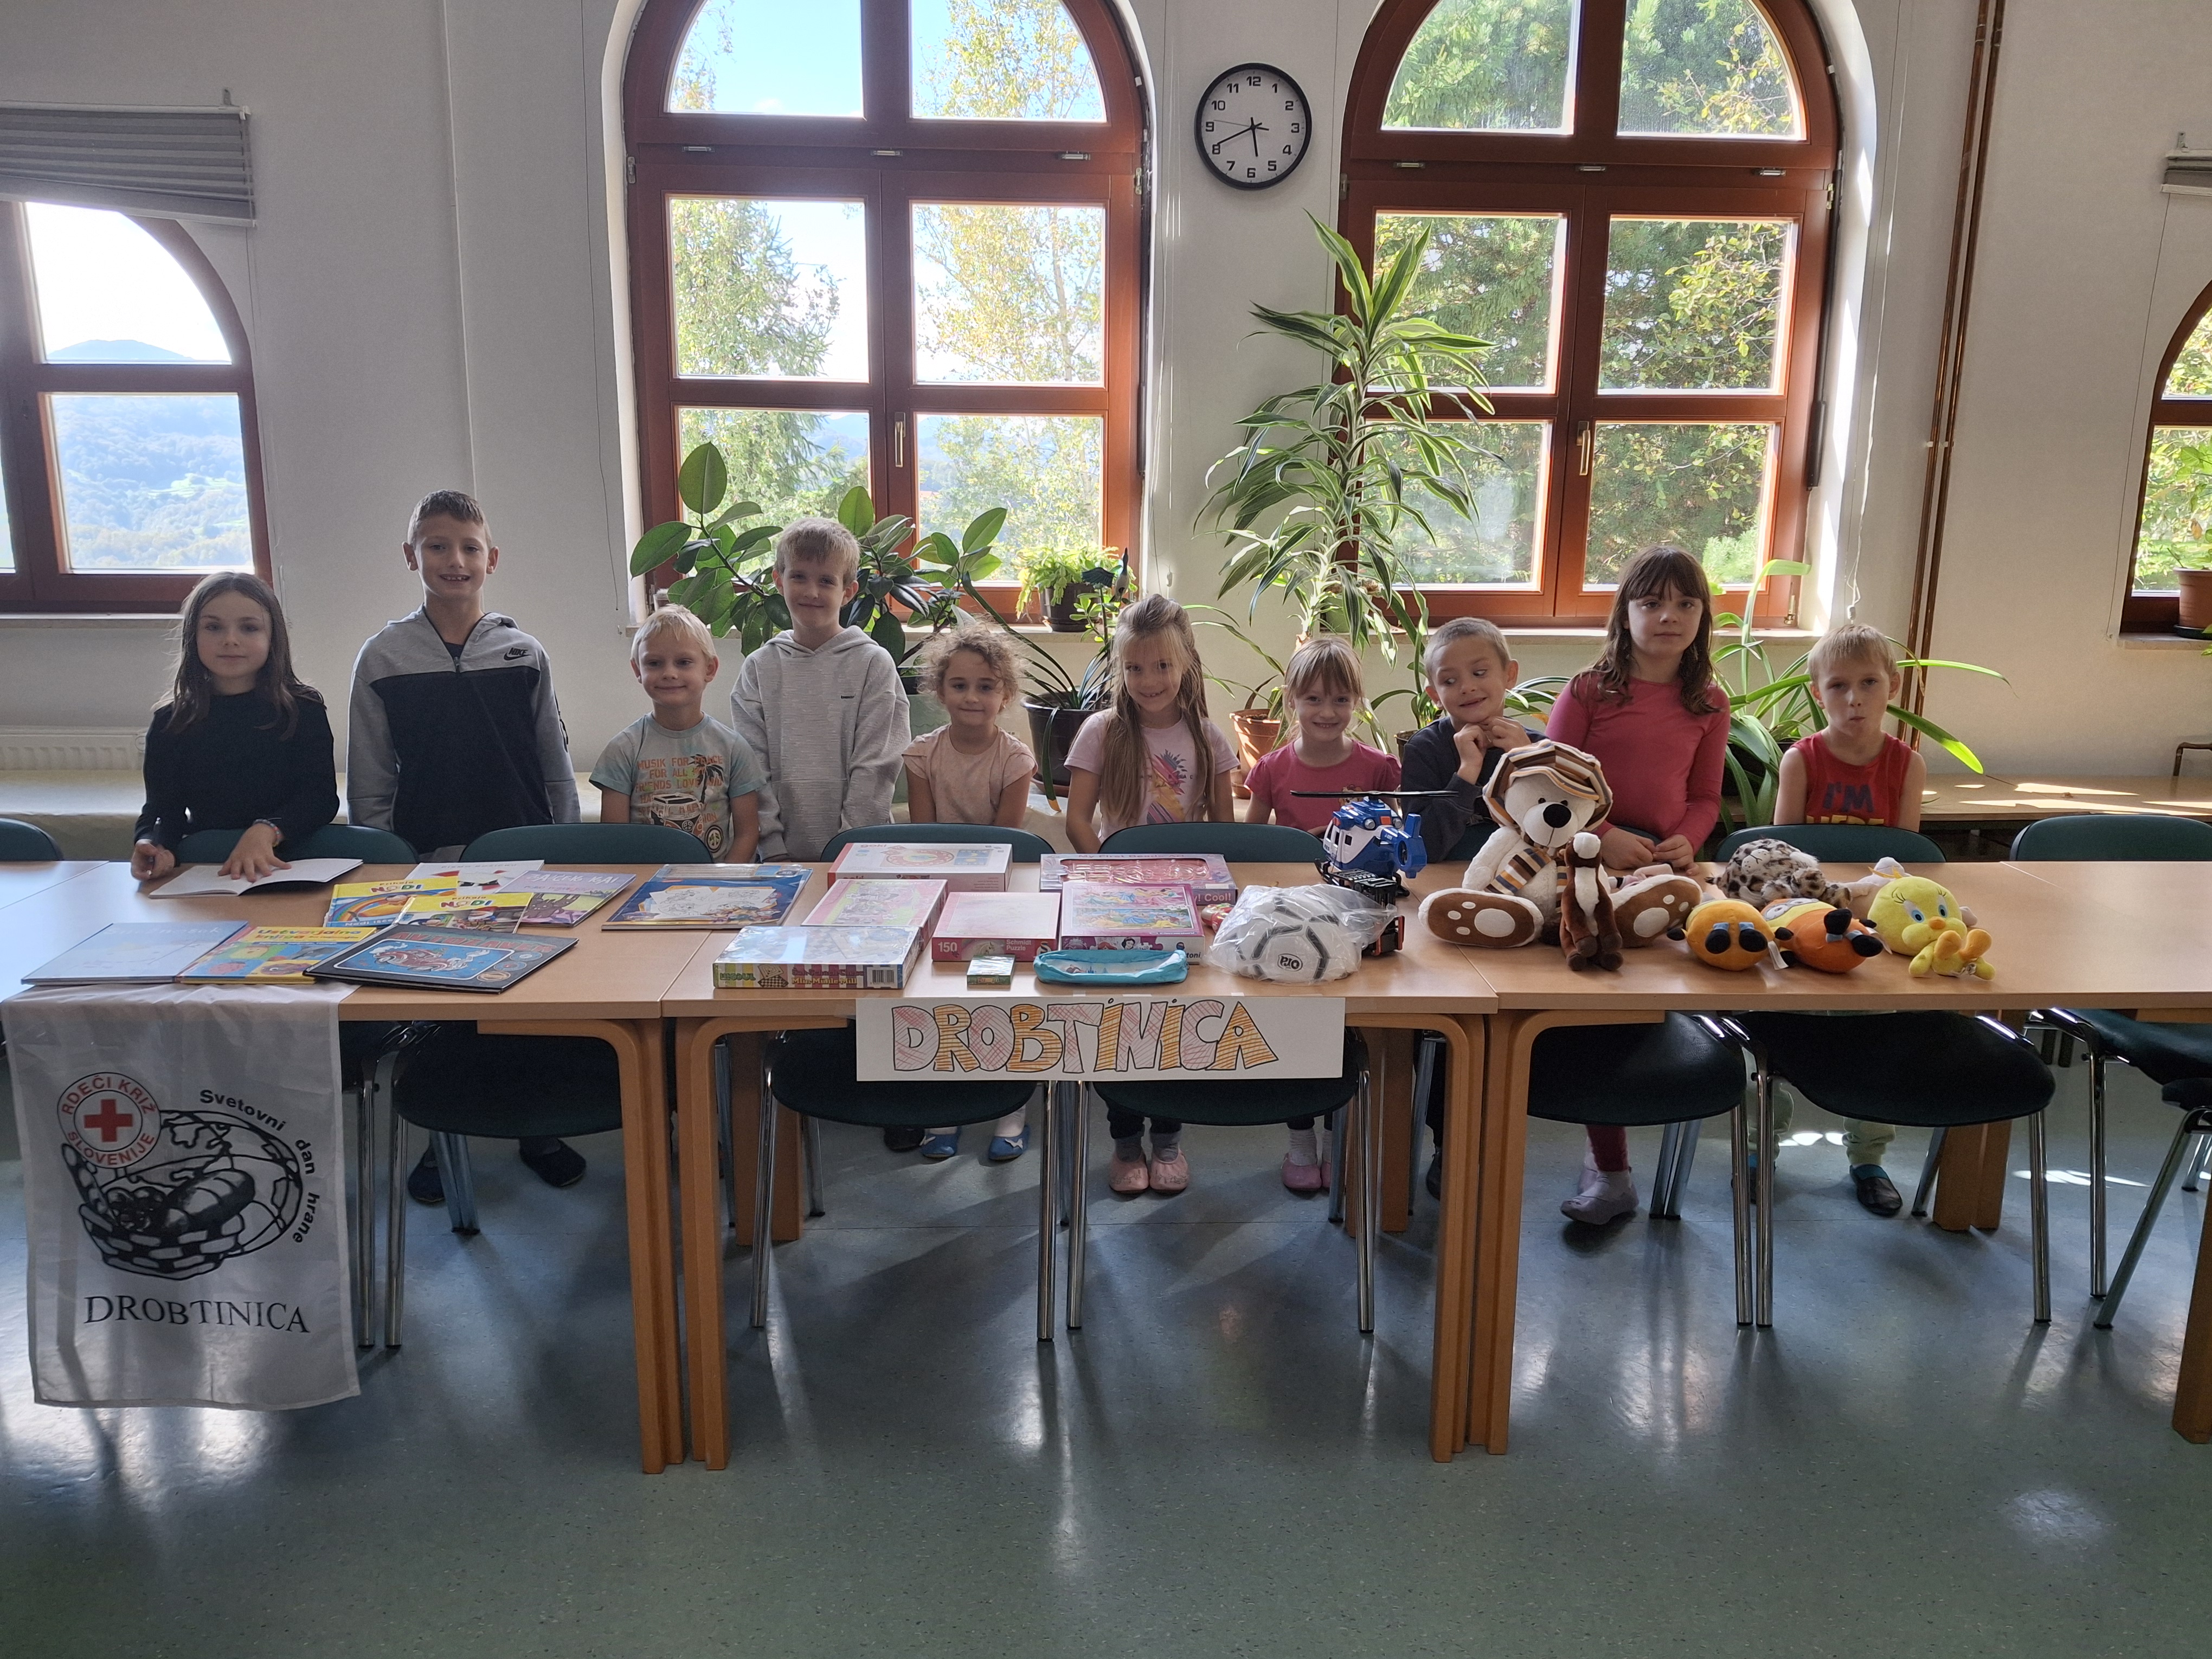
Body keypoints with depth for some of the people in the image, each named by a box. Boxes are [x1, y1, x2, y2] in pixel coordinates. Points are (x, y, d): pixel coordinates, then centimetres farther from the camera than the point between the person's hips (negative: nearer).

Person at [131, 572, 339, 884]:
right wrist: (154, 846, -18)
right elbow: (163, 811, 7)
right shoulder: (169, 724, 11)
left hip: (288, 861, -1)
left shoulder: (303, 709, 4)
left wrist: (268, 831, -25)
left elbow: (321, 796, -5)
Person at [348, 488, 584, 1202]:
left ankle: (537, 1126, 24)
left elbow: (556, 766, 6)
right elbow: (369, 783, 4)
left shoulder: (524, 654, 1)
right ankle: (439, 1136, 26)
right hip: (426, 863, 0)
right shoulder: (383, 658, 0)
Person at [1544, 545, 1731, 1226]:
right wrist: (1603, 837, -17)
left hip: (1665, 866, 3)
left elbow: (1705, 796, 15)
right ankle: (1612, 1174, 2)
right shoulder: (1589, 690, 2)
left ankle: (1605, 1149, 10)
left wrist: (1685, 841, -7)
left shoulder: (1709, 703, 11)